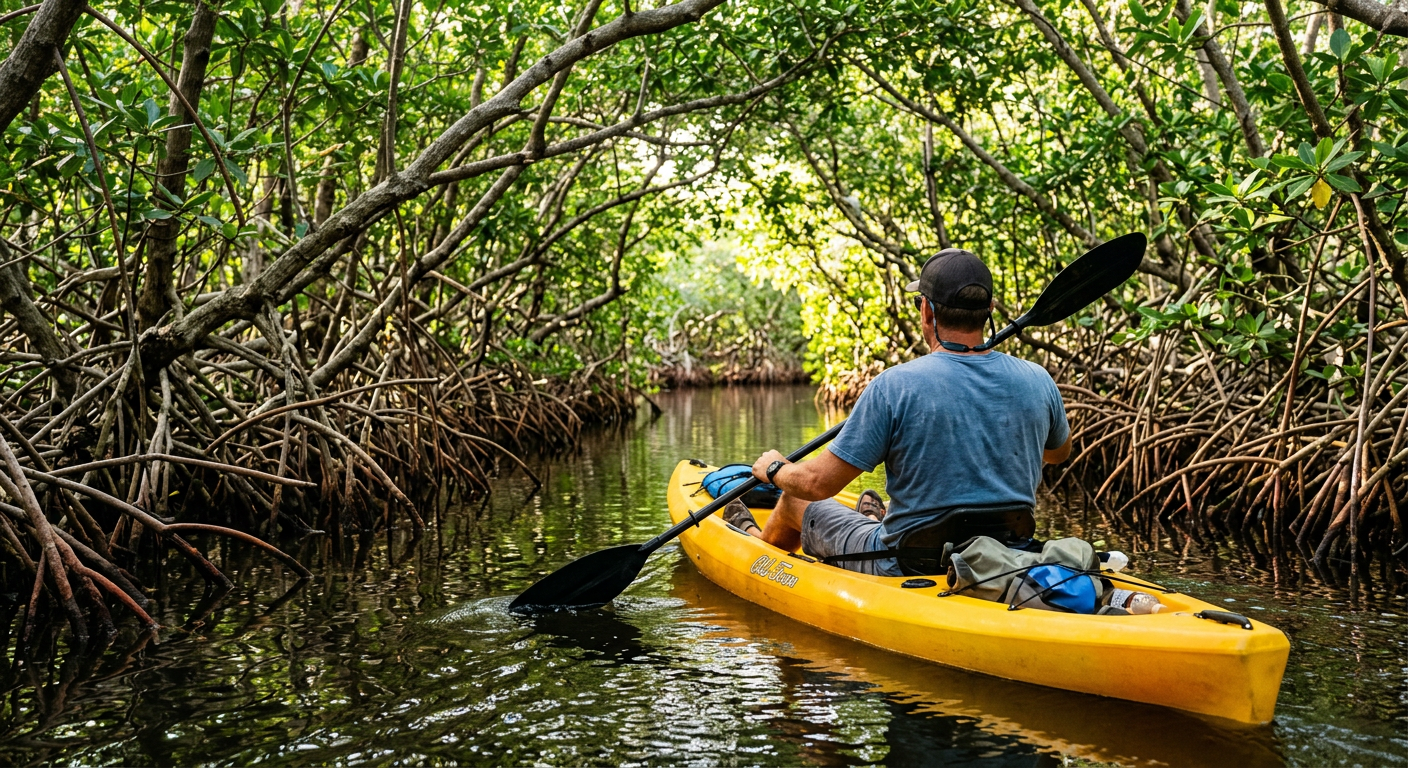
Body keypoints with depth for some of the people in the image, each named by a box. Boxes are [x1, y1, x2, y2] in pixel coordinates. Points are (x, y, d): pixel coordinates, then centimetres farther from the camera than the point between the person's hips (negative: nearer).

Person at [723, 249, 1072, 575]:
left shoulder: (895, 386, -23)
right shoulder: (1037, 381, -9)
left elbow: (818, 482, -18)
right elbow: (1058, 452, 14)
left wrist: (774, 470, 4)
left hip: (909, 572, -4)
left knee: (798, 500, 22)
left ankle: (759, 543, 56)